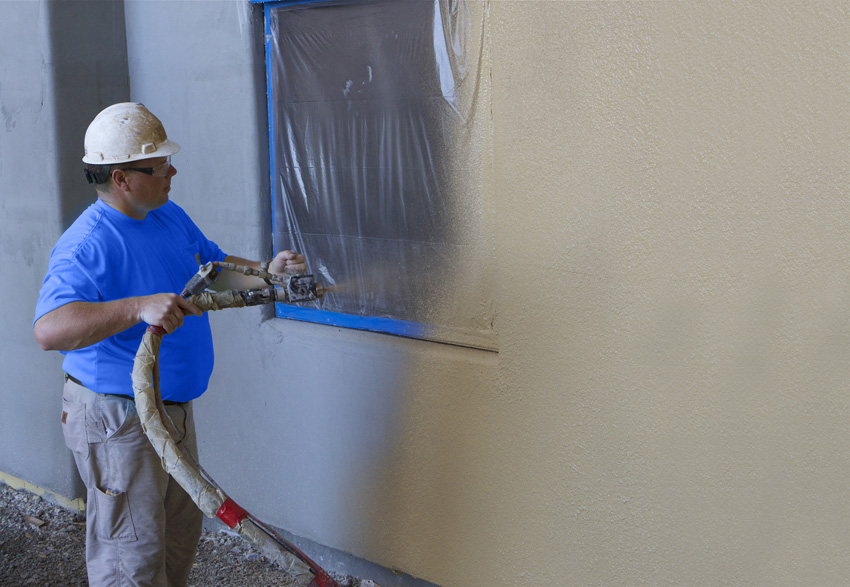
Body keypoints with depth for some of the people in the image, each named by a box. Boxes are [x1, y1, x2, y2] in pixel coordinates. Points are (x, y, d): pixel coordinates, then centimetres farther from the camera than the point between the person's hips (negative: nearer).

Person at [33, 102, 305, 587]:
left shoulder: (171, 217, 4)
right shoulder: (86, 245, -24)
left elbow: (215, 268, 17)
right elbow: (49, 329, -38)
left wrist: (266, 273, -3)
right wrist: (139, 307, -49)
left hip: (176, 408, 9)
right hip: (117, 420, -9)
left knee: (182, 532, 24)